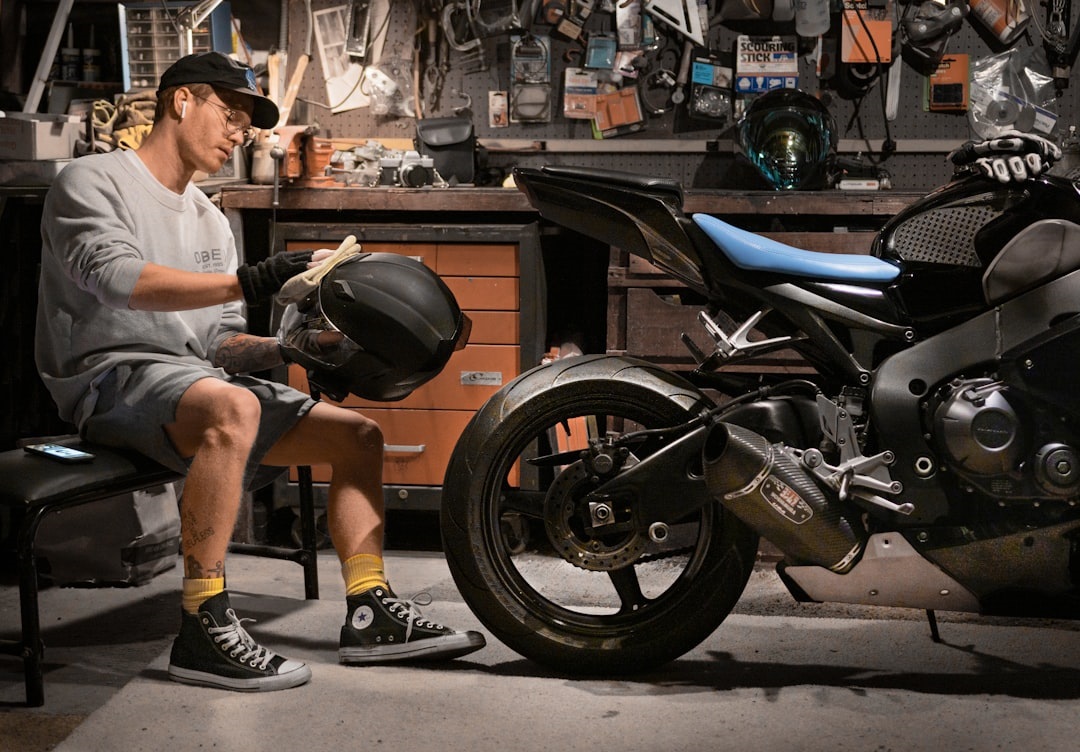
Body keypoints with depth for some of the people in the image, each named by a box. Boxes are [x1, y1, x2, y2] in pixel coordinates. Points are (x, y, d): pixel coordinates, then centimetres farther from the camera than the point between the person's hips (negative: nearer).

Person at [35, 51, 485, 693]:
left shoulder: (211, 221, 24)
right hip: (112, 373, -8)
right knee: (232, 409, -40)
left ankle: (371, 613, 1)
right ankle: (204, 630, -35)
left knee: (359, 434, 1)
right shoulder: (93, 181, 0)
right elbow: (118, 278, -21)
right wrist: (248, 282, -29)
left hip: (199, 374, 9)